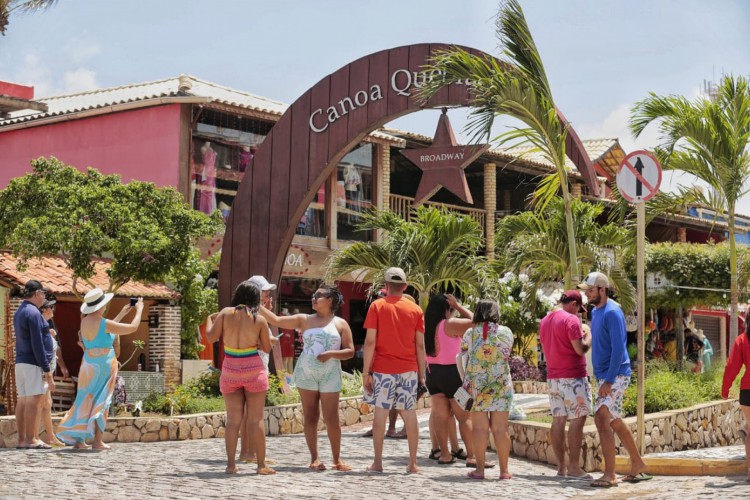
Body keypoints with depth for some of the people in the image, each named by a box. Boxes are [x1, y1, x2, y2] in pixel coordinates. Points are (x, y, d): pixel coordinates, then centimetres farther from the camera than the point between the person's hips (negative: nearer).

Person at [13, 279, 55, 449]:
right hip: (33, 362, -9)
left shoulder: (19, 312, 16)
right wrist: (46, 369, -16)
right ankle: (30, 440, -11)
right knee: (34, 399, -9)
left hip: (20, 361, 10)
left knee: (23, 400, 8)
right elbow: (37, 344, -17)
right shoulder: (33, 312, -13)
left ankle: (21, 440, 9)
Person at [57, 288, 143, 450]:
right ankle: (97, 441, -1)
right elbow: (133, 327, -9)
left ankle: (78, 439, 8)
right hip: (104, 365, -6)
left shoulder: (84, 322, 6)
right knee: (101, 402, 0)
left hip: (88, 364, 6)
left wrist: (122, 313, 27)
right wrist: (139, 310, 8)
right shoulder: (104, 323, -16)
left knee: (85, 402, 11)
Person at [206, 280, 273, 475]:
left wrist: (209, 319, 14)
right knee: (255, 419, 3)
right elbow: (266, 348, 1)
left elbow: (211, 337, -3)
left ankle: (231, 464, 7)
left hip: (230, 369, 2)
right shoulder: (260, 320, -5)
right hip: (254, 369, -2)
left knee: (233, 420, 8)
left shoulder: (225, 313, -4)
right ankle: (261, 465, 4)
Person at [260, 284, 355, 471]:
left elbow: (350, 352, 0)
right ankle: (314, 459, 8)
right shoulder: (304, 320, 8)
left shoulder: (340, 324, 4)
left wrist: (331, 354, -16)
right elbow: (276, 320, 4)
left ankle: (337, 459, 9)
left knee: (331, 420, -4)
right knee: (310, 417, 2)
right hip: (306, 374, 2)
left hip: (330, 376, -2)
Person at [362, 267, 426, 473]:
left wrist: (366, 372, -4)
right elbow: (420, 345, 4)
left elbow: (370, 342, -7)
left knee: (380, 414, 3)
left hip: (383, 370, -2)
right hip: (408, 370, 2)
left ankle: (377, 463, 4)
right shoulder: (416, 310, 5)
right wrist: (422, 374, 9)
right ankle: (413, 463, 8)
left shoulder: (377, 306, -1)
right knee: (410, 415, 6)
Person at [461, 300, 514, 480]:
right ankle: (504, 470, 7)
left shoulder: (470, 333, -1)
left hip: (476, 386, 0)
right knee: (501, 428, 4)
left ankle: (480, 469, 4)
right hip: (501, 386, 1)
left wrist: (465, 382, 10)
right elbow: (506, 354, 12)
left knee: (479, 428, 3)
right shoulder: (506, 332, 0)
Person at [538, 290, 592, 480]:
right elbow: (580, 349, -16)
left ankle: (561, 466, 9)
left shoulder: (545, 321, 13)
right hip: (573, 376, -8)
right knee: (578, 420, -5)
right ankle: (573, 467, -7)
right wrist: (588, 337, 4)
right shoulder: (571, 319, -12)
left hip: (553, 376, 8)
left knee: (558, 420, 7)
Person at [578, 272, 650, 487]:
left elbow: (618, 348, -22)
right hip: (604, 375, 10)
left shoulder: (612, 312, -16)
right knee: (615, 422, 16)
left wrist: (609, 380, -25)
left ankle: (609, 475, -12)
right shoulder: (595, 312, 13)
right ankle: (638, 466, 28)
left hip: (615, 375, -10)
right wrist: (604, 379, 17)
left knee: (602, 419, -15)